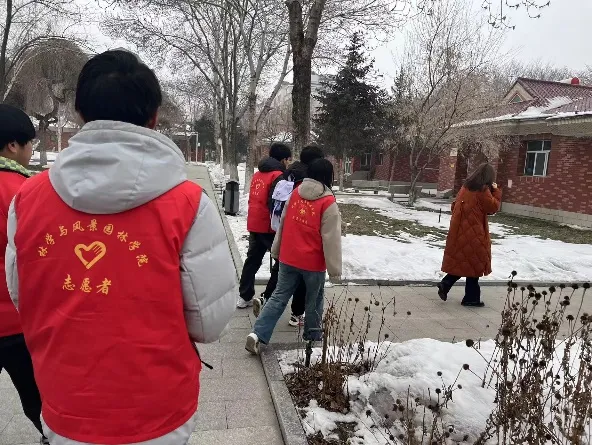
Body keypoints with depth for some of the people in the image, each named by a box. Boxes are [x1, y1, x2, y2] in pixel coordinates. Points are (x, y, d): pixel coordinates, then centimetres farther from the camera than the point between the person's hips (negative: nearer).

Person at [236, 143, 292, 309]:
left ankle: (244, 296, 20)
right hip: (269, 226, -8)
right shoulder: (278, 176, -14)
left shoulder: (257, 174, 12)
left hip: (254, 225, 8)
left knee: (252, 260, 15)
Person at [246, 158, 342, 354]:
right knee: (314, 299, 17)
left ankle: (258, 334, 2)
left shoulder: (295, 193, 1)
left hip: (288, 258, 5)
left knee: (279, 296, 10)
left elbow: (283, 224, 9)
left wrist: (276, 251, 20)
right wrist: (335, 270, -9)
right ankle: (313, 333, 34)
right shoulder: (328, 203, -16)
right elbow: (331, 239, -16)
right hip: (313, 262, -4)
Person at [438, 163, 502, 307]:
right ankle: (471, 298, 11)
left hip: (459, 231, 7)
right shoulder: (483, 190, -13)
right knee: (474, 263, 4)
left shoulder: (466, 187, 10)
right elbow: (493, 207, -6)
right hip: (473, 233, -7)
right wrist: (496, 191, 1)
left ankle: (445, 284, 0)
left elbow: (455, 206, 16)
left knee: (462, 261, 16)